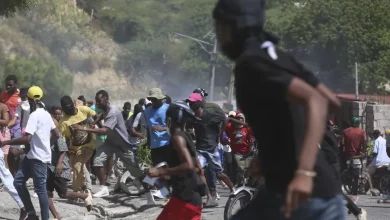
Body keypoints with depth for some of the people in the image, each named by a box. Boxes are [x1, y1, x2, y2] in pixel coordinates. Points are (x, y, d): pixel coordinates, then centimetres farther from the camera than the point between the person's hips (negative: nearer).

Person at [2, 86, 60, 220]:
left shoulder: (34, 115, -16)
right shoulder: (46, 114, 11)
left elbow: (27, 138, -25)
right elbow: (57, 135, 18)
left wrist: (6, 142, -19)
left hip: (39, 157, -9)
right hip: (33, 155, 9)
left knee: (40, 189, -6)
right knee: (18, 181, 7)